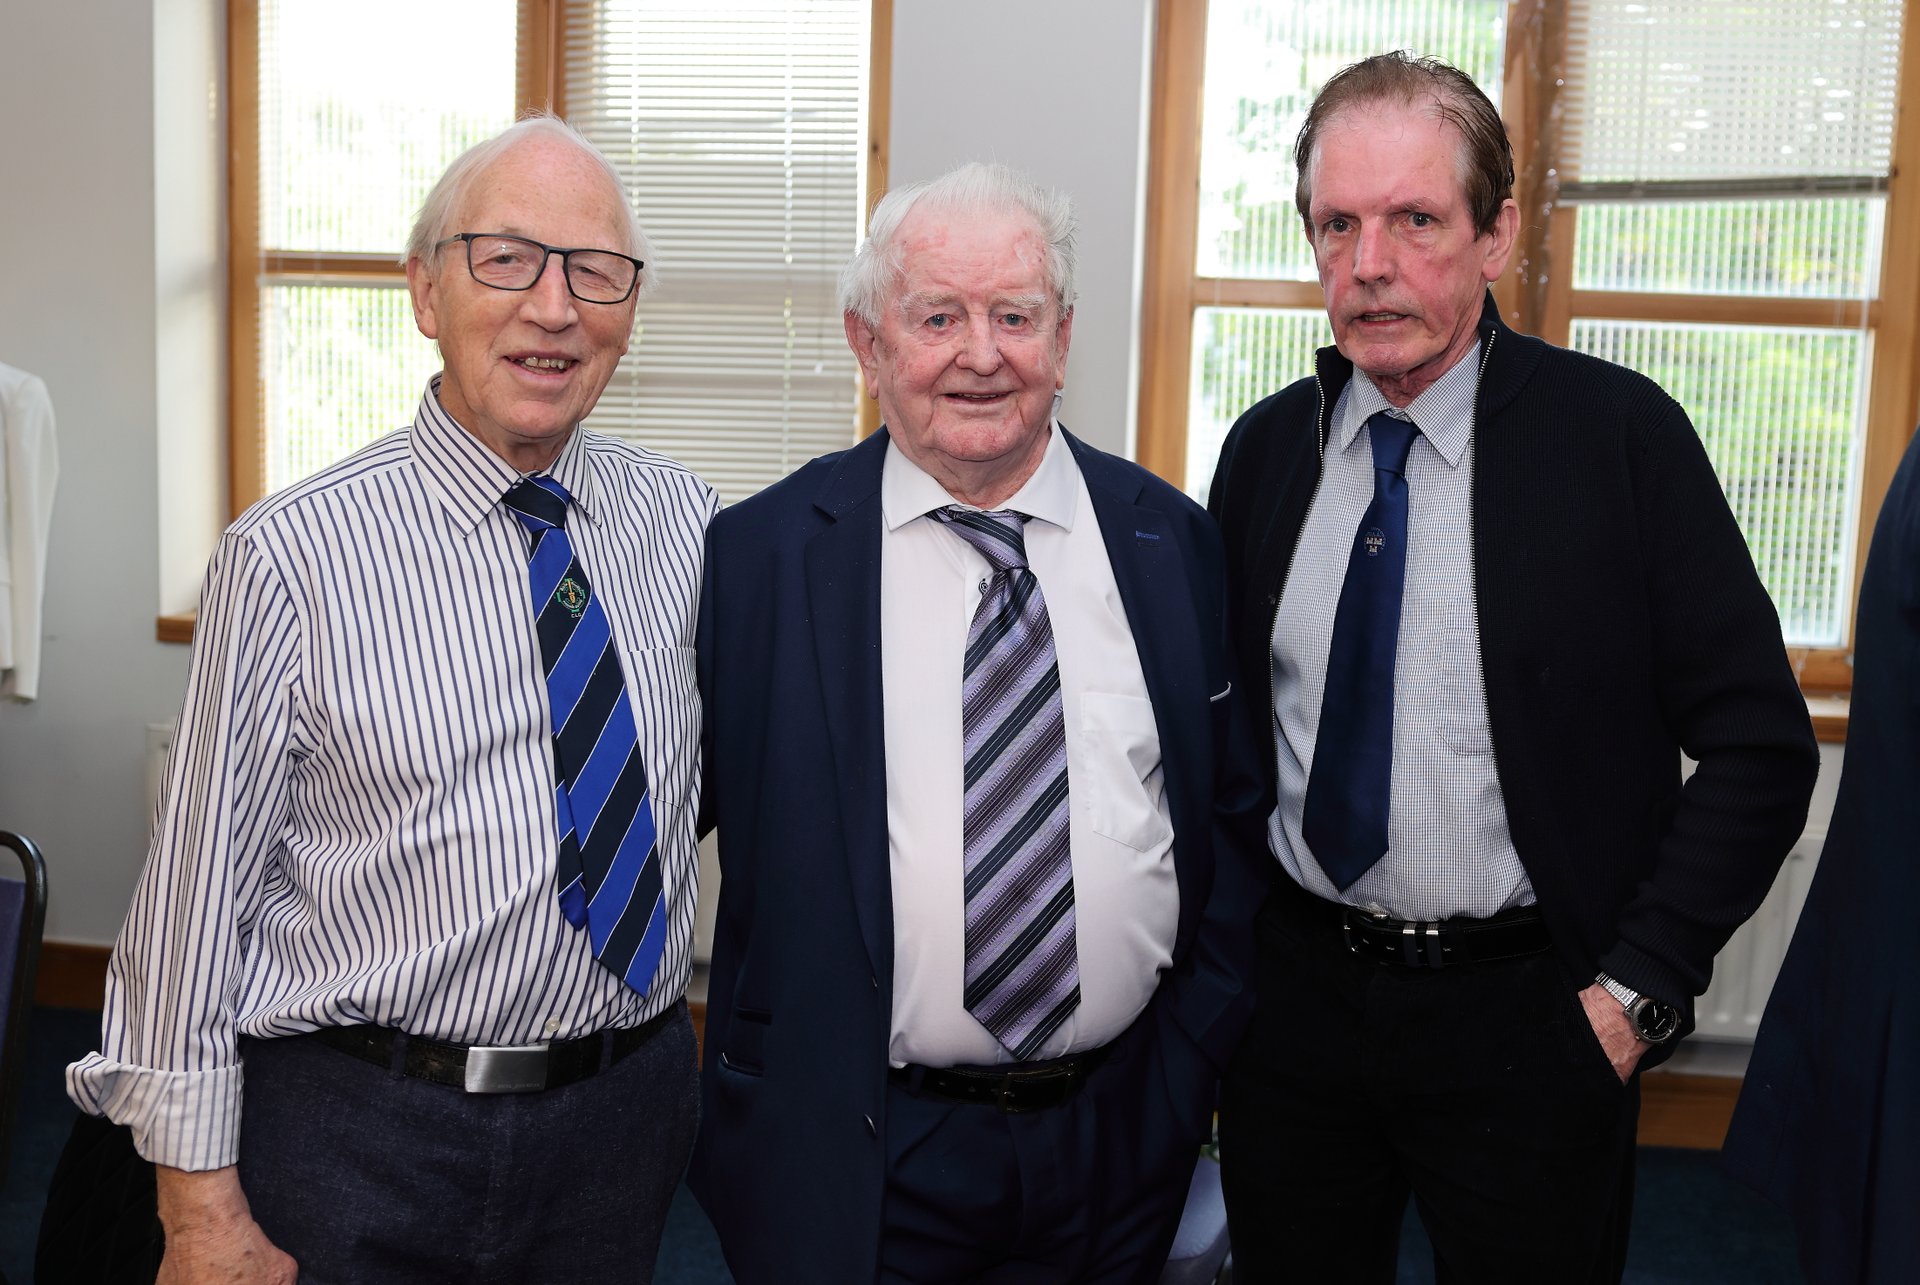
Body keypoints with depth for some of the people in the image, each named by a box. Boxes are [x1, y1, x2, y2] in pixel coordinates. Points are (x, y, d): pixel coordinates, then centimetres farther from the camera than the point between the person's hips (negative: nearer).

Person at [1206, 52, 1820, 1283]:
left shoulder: (1622, 434, -10)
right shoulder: (1265, 447, 2)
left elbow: (1760, 742, -9)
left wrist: (1635, 992, -12)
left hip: (1527, 1020, -3)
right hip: (1292, 990, 4)